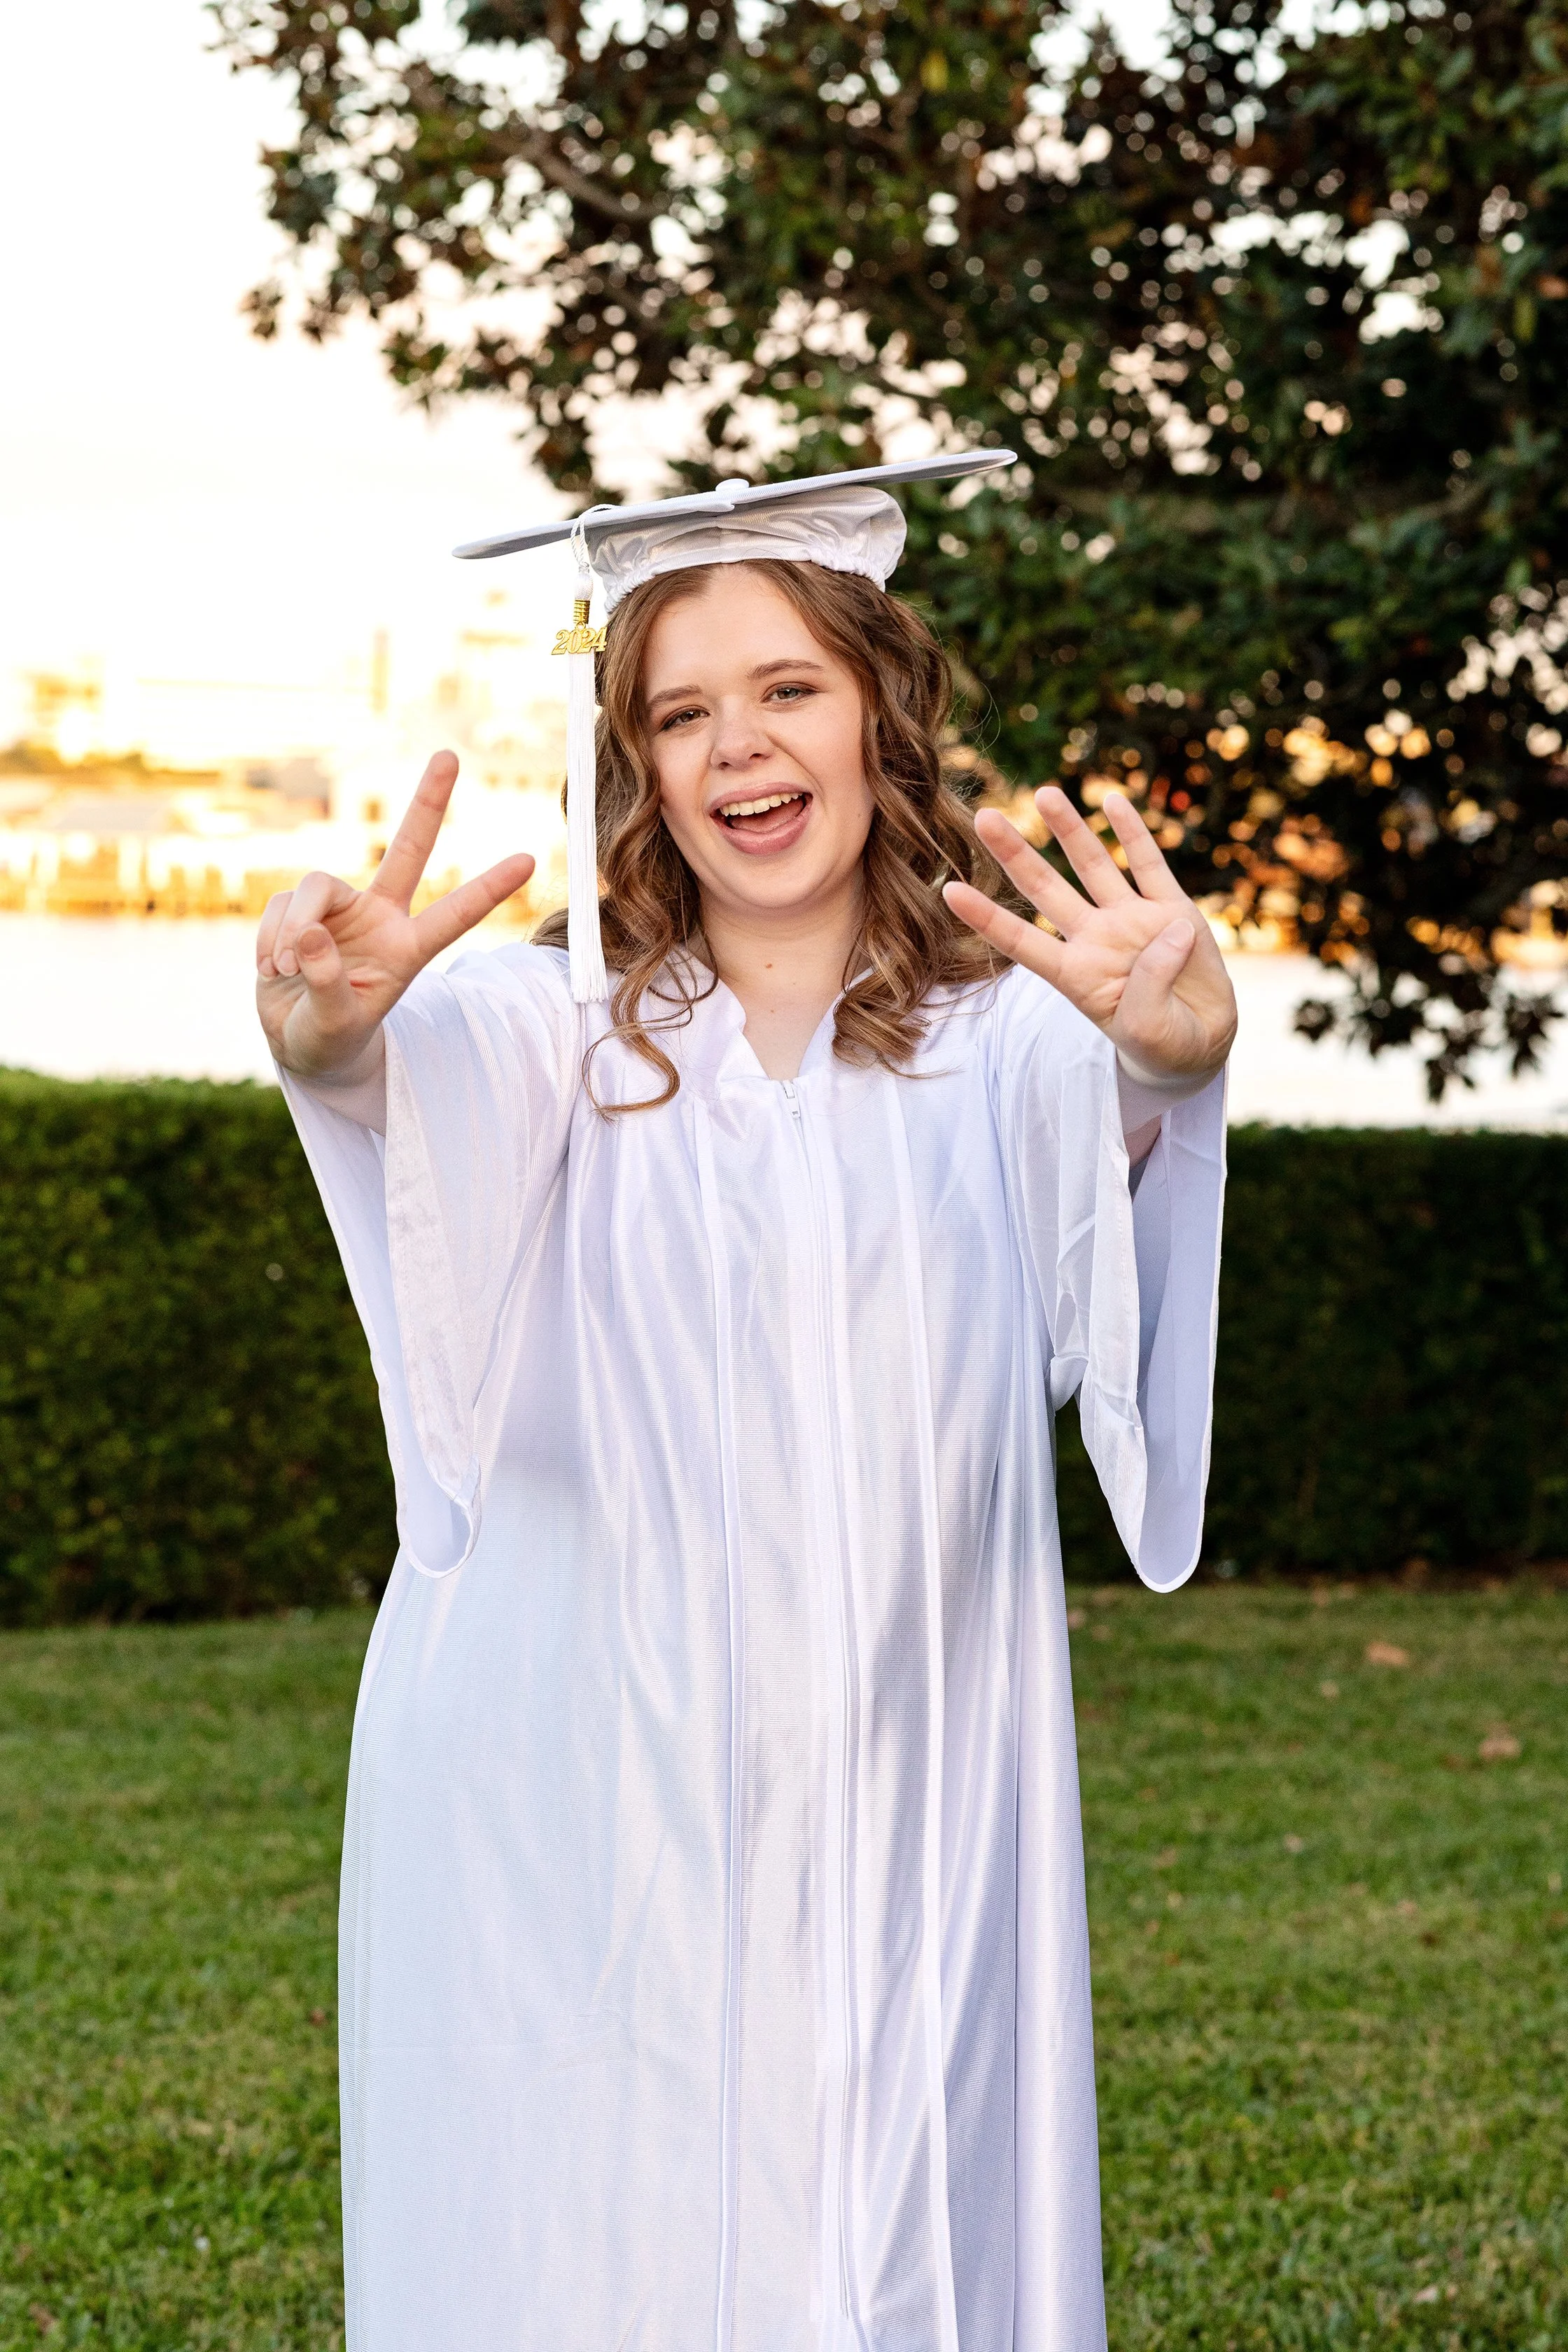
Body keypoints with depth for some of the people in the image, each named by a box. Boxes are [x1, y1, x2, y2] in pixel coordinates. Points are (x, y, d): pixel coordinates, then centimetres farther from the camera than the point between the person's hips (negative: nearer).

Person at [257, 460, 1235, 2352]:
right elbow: (435, 1085, -18)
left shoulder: (1004, 1031, 5)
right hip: (582, 1822, 0)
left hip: (905, 1818, 0)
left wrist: (1171, 1054, -41)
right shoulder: (562, 1026, 5)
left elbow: (1104, 1140, -18)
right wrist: (331, 1028, -42)